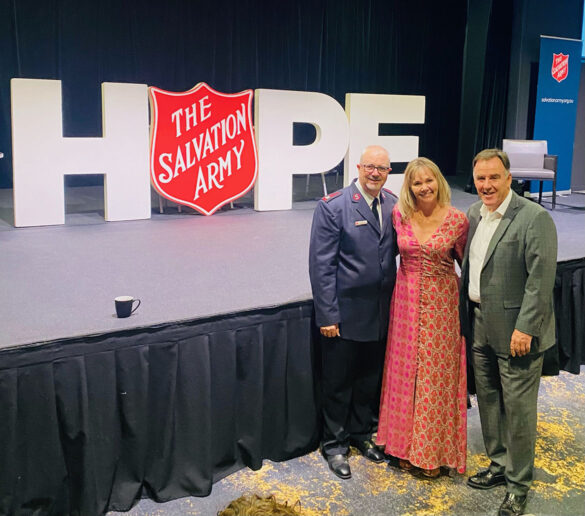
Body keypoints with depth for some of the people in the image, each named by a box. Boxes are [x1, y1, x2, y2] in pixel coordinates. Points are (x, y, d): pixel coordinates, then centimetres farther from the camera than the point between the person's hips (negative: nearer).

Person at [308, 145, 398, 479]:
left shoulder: (394, 205, 2)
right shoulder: (333, 207, -13)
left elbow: (396, 249, 11)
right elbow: (321, 265, -14)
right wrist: (327, 314, -15)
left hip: (380, 313, 5)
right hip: (345, 313, -5)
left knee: (371, 379, 19)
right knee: (338, 382, 10)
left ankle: (362, 433, 40)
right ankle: (335, 444, 28)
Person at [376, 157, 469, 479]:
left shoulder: (457, 220, -9)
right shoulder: (399, 215, -3)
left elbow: (466, 262, 2)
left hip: (442, 305, -2)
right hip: (407, 302, 3)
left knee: (437, 376, 6)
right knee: (405, 373, 10)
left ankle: (434, 454, 22)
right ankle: (407, 446, 27)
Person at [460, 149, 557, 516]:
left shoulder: (534, 217, -15)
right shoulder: (475, 213, 8)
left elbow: (541, 278, -18)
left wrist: (525, 328, -21)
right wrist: (467, 314, 12)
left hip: (515, 330, -7)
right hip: (480, 325, 7)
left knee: (518, 408, 3)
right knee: (489, 401, 18)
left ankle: (519, 485, 20)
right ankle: (499, 465, 36)